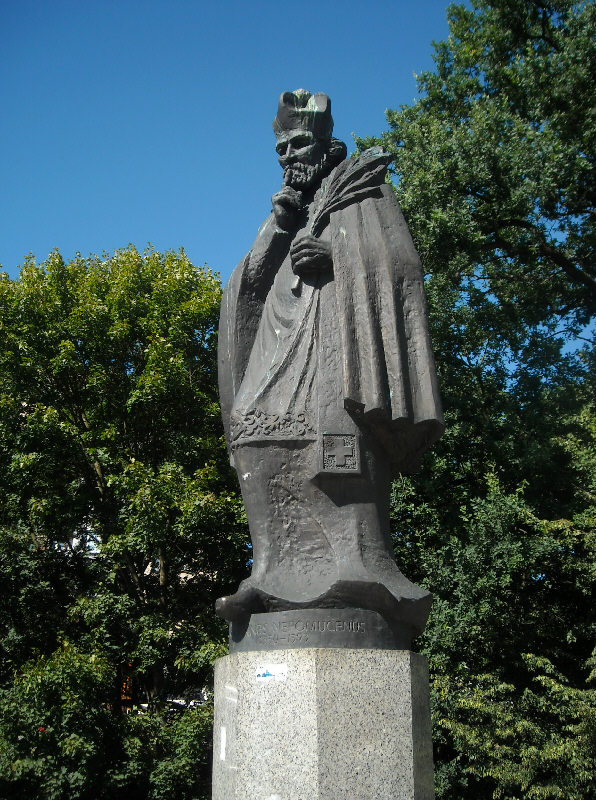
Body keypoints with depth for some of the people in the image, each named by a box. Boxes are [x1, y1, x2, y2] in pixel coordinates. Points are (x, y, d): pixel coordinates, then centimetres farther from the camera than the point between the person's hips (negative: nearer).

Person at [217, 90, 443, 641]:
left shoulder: (361, 189, 15)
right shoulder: (287, 210, 31)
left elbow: (394, 260, 1)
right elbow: (250, 280, 17)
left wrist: (332, 258, -13)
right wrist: (278, 228, 2)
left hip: (340, 327, -5)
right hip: (284, 334, 6)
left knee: (336, 422, -25)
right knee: (258, 425, -15)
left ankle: (362, 564, -32)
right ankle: (280, 574, -22)